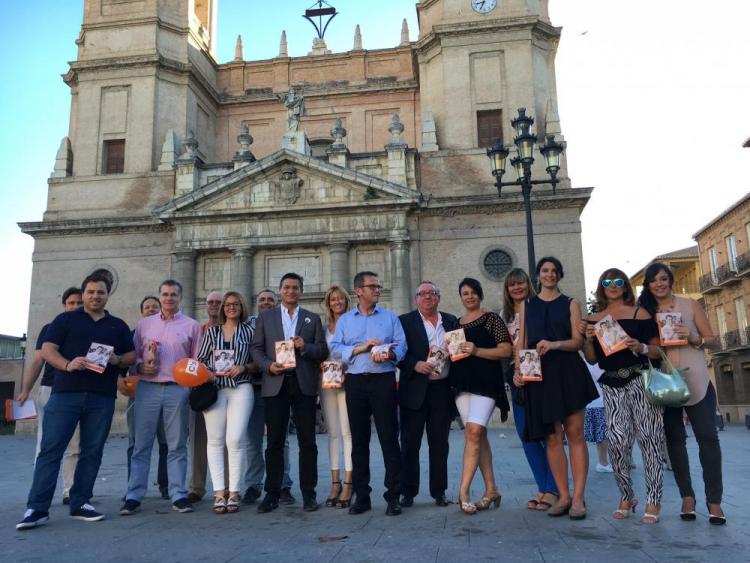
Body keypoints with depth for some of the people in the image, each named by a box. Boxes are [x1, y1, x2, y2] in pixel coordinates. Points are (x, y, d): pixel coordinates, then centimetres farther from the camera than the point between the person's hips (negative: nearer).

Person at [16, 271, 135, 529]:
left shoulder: (118, 325, 17)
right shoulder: (65, 319, 10)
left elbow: (132, 355, 16)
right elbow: (47, 349, 1)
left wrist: (117, 359, -7)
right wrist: (67, 365, -18)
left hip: (103, 398, 2)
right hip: (65, 393, -2)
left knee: (92, 451, 4)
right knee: (51, 449, -6)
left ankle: (80, 504, 13)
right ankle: (37, 508, -3)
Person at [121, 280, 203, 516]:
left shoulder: (192, 325, 8)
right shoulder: (144, 324, 13)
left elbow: (197, 361, 6)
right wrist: (140, 366, -7)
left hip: (178, 389, -1)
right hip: (147, 388, 1)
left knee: (177, 445, 5)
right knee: (142, 444, 3)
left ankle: (178, 495, 11)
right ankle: (133, 496, 9)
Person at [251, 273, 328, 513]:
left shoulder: (313, 319, 13)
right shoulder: (265, 317, 12)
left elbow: (323, 351, 7)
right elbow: (256, 349, 7)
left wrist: (305, 347, -11)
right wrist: (268, 365, -10)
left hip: (304, 385, 0)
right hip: (276, 384, 0)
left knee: (307, 442, 3)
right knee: (274, 442, 4)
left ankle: (308, 493, 12)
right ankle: (272, 493, 13)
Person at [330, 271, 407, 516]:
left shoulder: (390, 317, 11)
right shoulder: (344, 320, 13)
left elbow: (401, 346, 1)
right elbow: (335, 350, 2)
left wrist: (390, 354, -19)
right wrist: (361, 348, -11)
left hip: (383, 380, -1)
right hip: (355, 383, 2)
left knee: (389, 438, -3)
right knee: (358, 440, 7)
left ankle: (393, 496, 6)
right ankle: (362, 495, 17)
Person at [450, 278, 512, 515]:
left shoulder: (492, 318, 1)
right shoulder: (456, 323, 18)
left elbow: (506, 350, -6)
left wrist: (476, 351, -16)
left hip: (485, 381, -6)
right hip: (462, 383, 6)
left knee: (474, 431, -18)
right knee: (477, 436, 6)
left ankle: (464, 491, -14)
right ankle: (491, 489, 14)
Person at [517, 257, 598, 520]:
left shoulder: (570, 304, 9)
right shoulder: (528, 305, 14)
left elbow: (578, 341, 0)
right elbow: (522, 342, 10)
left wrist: (554, 344, -19)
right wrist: (518, 369, -5)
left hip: (568, 372, -1)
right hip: (540, 374, 2)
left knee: (574, 434, -2)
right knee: (552, 437, 2)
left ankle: (578, 497, 2)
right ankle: (563, 496, 10)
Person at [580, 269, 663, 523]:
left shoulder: (639, 313, 5)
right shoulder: (594, 319, 13)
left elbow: (658, 350, 4)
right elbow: (592, 359, 13)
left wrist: (641, 347, -16)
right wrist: (588, 338, -4)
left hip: (640, 381, -2)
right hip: (612, 385, 2)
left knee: (647, 438, -2)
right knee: (616, 440, -8)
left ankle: (653, 501, 8)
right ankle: (626, 496, 10)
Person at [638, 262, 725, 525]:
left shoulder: (690, 305, 4)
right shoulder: (644, 311, 6)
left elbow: (713, 341, 2)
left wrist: (693, 338, -17)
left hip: (696, 381, -1)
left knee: (707, 437, -3)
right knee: (674, 439, 5)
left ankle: (714, 501, 4)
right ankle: (687, 497, 15)